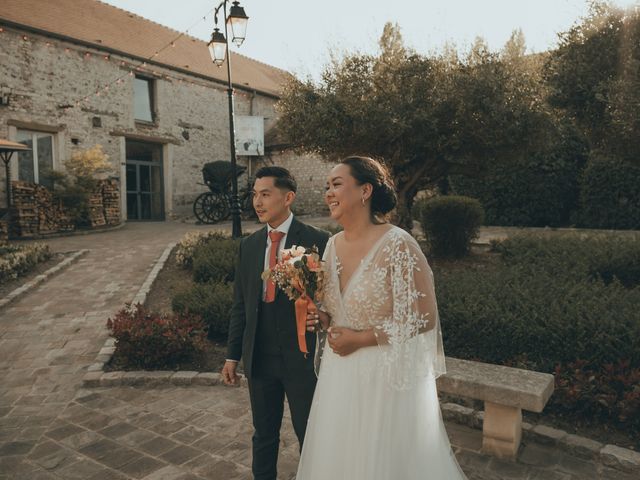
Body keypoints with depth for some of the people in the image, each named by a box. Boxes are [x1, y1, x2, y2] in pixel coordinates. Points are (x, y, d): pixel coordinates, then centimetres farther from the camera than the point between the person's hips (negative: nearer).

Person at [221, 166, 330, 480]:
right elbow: (240, 304, 8)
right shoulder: (248, 245, 4)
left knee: (310, 436, 14)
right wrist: (233, 355, 8)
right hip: (259, 358, 4)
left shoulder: (317, 241, -11)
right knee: (263, 433, 20)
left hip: (302, 358, -4)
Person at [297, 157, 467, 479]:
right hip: (339, 376, 6)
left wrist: (361, 339, -17)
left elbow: (422, 319, -19)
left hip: (388, 377, -6)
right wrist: (322, 319, -5)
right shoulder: (332, 244, 2)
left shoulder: (398, 245, -20)